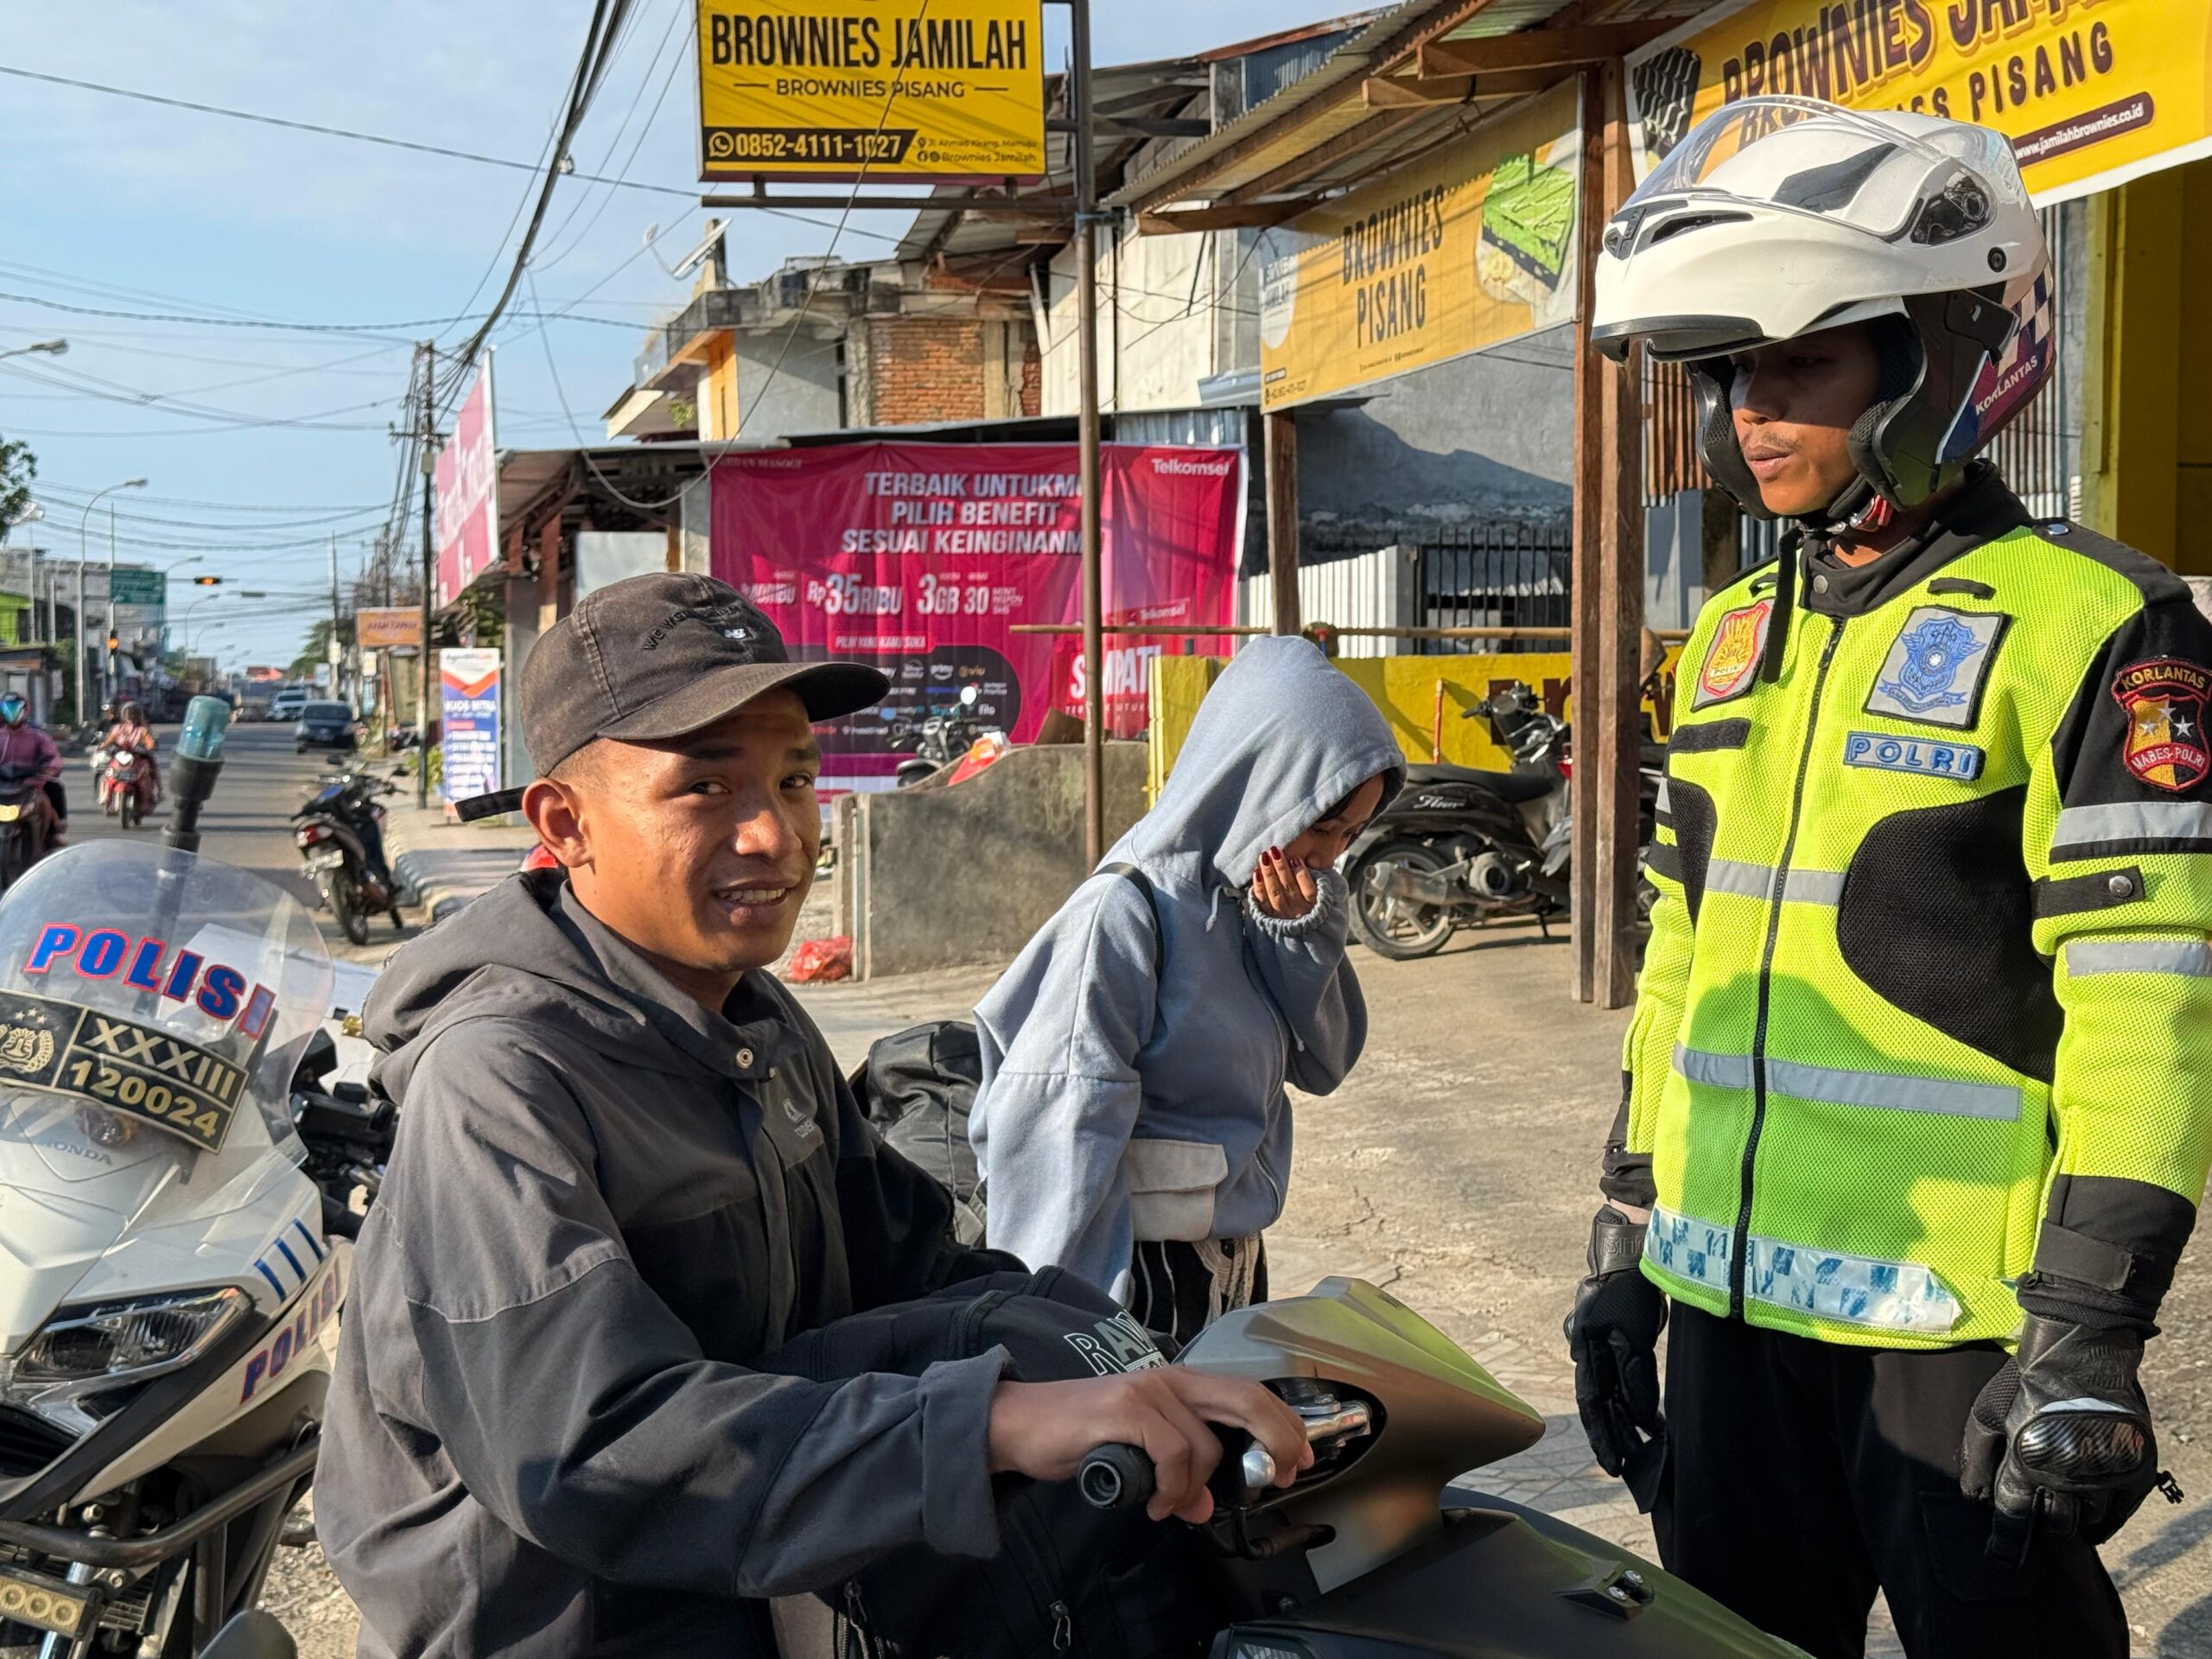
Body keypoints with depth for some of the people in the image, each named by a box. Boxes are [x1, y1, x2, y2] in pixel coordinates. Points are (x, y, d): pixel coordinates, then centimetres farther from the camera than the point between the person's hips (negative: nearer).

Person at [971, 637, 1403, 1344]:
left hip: (1236, 1266, 8)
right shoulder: (1126, 914, -20)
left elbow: (1323, 1065, 8)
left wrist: (1307, 935, -9)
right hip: (1148, 1278, -8)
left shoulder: (1254, 903, 2)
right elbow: (1063, 1137, -20)